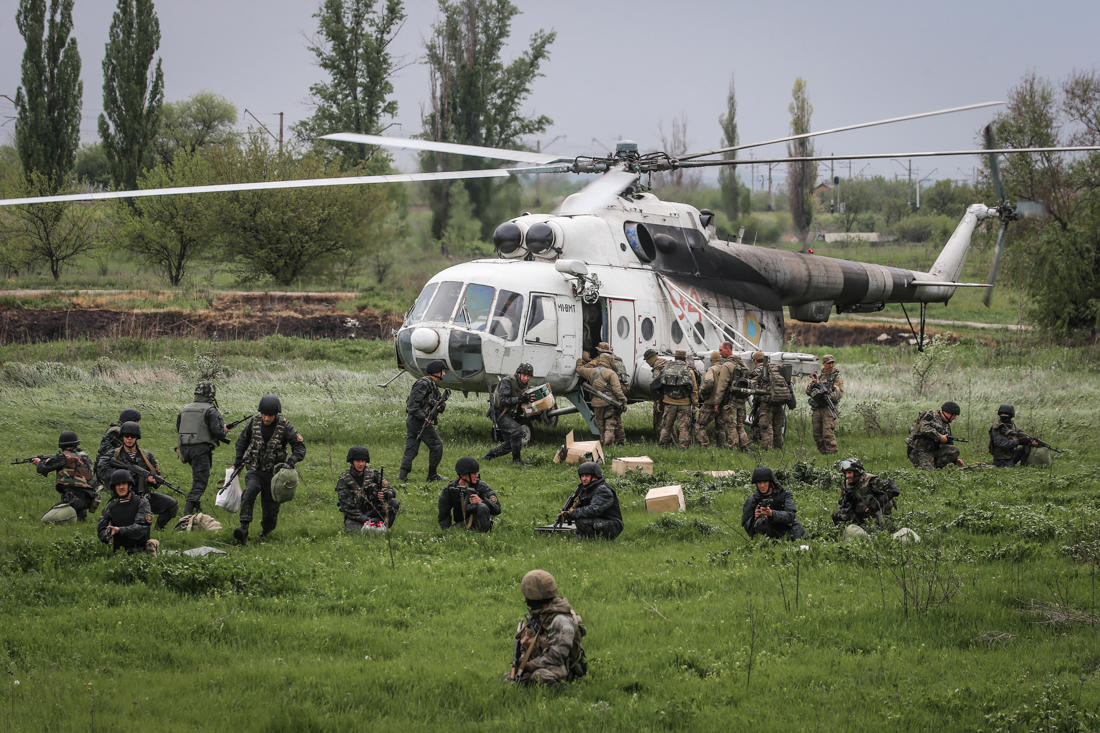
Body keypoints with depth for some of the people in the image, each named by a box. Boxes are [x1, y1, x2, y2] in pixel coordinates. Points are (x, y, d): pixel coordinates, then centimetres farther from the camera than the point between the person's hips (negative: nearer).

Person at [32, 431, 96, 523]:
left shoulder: (64, 457, -6)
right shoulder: (85, 456, 14)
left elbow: (43, 468, 0)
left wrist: (39, 462, 25)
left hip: (73, 498, -7)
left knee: (45, 520, -9)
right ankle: (80, 515, 8)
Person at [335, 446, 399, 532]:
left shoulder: (372, 474, 0)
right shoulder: (344, 480, -9)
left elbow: (392, 492, 0)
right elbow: (347, 507, -14)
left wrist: (385, 494, -26)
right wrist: (365, 520, -25)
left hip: (373, 511, 3)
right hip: (354, 517, -3)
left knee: (394, 503, -18)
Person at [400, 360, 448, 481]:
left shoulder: (433, 385, 17)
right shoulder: (423, 384, -15)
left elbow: (442, 402, 17)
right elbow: (412, 403, -21)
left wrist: (441, 405, -7)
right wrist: (423, 417, -26)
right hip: (419, 422, -9)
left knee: (411, 449, 5)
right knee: (436, 445, 0)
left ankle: (403, 475, 1)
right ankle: (432, 475, 6)